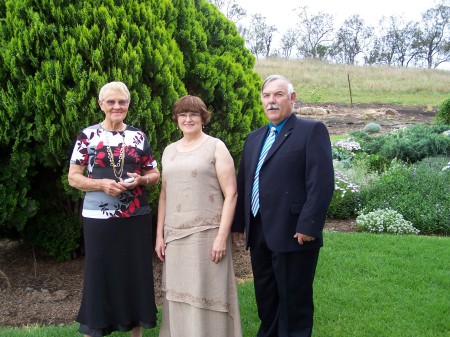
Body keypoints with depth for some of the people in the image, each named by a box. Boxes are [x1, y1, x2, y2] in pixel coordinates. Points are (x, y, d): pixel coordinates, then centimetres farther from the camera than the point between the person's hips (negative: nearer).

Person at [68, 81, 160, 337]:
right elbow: (73, 178, 1)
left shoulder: (139, 136, 7)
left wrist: (140, 180, -9)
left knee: (136, 273, 8)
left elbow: (155, 175, 12)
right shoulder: (88, 135, 1)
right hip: (99, 218, -2)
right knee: (100, 274, 2)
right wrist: (101, 184, -15)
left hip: (136, 218, 2)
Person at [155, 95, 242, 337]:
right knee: (178, 293, 11)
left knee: (207, 293, 1)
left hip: (207, 234, -4)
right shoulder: (169, 151, 13)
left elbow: (230, 194, -7)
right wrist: (159, 235, 11)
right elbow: (164, 195, 16)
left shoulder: (216, 147, -2)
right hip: (175, 235, 5)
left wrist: (222, 236, -14)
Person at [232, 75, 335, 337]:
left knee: (294, 303, 5)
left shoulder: (312, 130, -5)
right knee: (265, 300, 18)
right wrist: (238, 224, 12)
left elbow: (322, 183, -14)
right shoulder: (254, 138, 17)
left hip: (293, 235, -7)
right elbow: (243, 183, 17)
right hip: (259, 236, 7)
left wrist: (308, 226, -19)